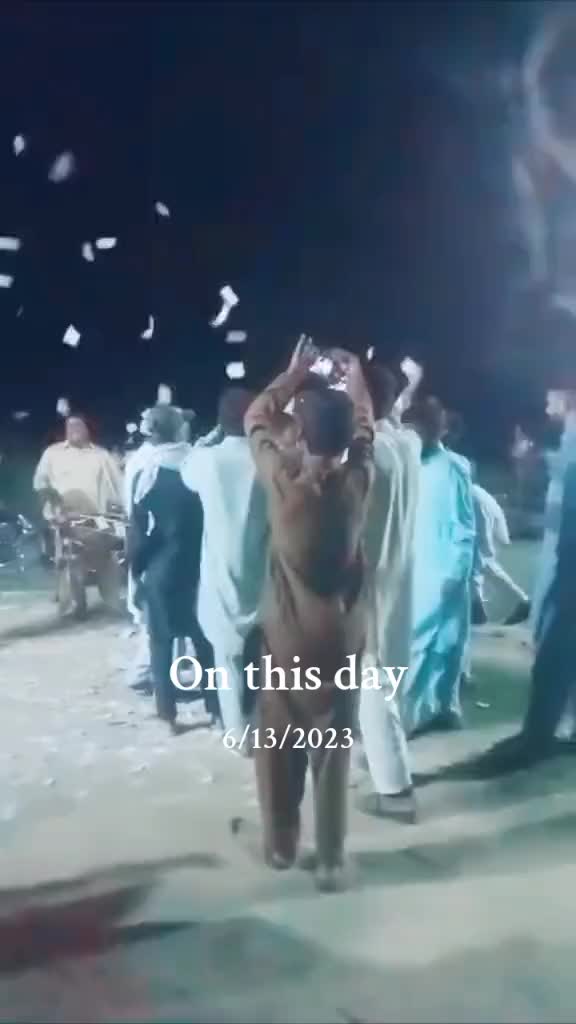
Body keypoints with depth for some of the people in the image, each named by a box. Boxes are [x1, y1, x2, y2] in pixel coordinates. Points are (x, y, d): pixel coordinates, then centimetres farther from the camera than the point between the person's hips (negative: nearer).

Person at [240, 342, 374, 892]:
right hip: (341, 640, 1)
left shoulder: (282, 482, -18)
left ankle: (280, 845, 30)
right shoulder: (359, 480, -12)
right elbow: (365, 430, 10)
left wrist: (294, 373, 10)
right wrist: (355, 378, 24)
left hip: (285, 641, -1)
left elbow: (256, 419, 0)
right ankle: (331, 858, 21)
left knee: (278, 747, 16)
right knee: (333, 751, 12)